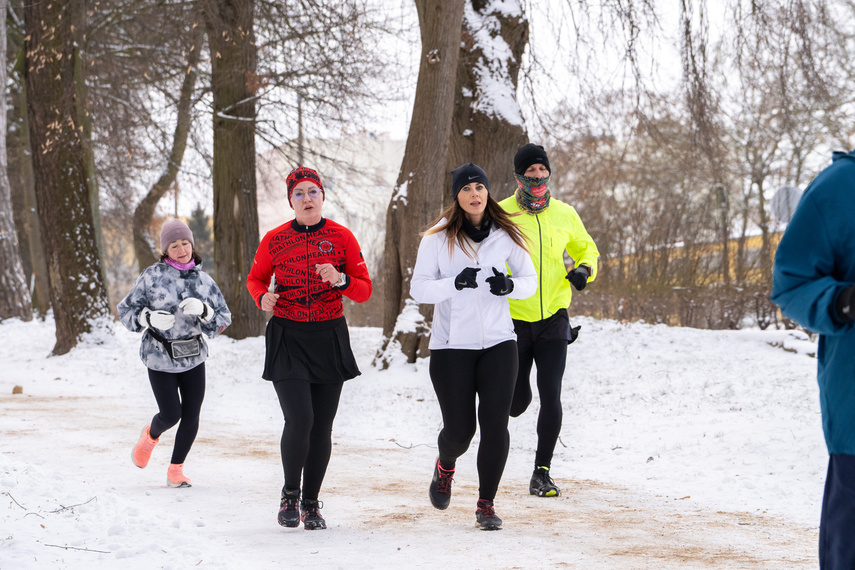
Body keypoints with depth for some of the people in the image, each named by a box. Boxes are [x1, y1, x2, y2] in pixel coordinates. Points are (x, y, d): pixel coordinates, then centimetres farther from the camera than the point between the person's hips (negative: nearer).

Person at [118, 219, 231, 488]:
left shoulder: (203, 281, 1)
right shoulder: (152, 276, -7)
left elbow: (222, 321, 1)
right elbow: (126, 311, -2)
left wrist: (203, 310, -19)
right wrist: (148, 317, -21)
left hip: (193, 357, 3)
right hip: (160, 358, -3)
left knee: (191, 416, 1)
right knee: (171, 414, -7)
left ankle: (176, 470, 18)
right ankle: (151, 435, 30)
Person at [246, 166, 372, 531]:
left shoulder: (341, 237, 0)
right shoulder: (274, 240, 0)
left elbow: (365, 291, 2)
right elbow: (255, 279, 15)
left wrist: (340, 280, -18)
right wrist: (262, 297, -7)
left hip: (329, 338, 1)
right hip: (287, 337, -1)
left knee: (322, 426, 3)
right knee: (299, 419, -15)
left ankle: (311, 504, 19)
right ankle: (290, 494, 8)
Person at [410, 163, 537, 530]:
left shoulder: (505, 235, 3)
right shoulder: (439, 237, -3)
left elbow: (530, 279, 11)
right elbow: (418, 288, -5)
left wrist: (509, 286, -12)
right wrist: (455, 283, -22)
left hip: (498, 342, 2)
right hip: (451, 346, -1)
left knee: (495, 425, -7)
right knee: (459, 429, 0)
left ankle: (486, 505, 5)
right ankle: (445, 467, 37)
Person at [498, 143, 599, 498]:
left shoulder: (565, 214, 3)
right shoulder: (501, 214, -5)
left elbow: (587, 249, 18)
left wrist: (584, 269, -4)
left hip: (553, 320, 1)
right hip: (513, 321, -1)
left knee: (551, 399, -9)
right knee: (516, 403, 3)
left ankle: (542, 472, 3)